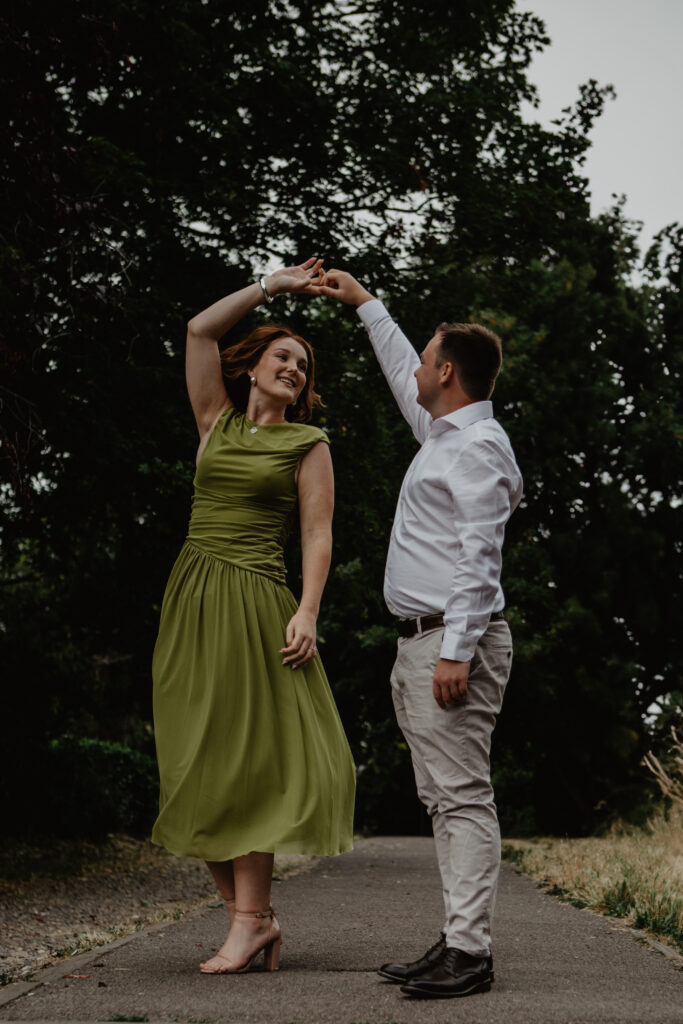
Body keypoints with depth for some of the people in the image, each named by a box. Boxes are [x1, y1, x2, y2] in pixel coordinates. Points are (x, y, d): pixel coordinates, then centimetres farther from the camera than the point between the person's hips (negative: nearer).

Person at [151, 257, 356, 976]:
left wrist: (307, 612, -15)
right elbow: (199, 331, 11)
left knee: (242, 761, -9)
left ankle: (249, 919, -7)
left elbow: (318, 537, -1)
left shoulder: (308, 445, 6)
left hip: (254, 605, -4)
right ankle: (252, 914, 6)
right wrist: (272, 285, 14)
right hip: (191, 600, 4)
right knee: (196, 763, 1)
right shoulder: (217, 423, 15)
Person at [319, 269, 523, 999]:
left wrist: (457, 652, -25)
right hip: (420, 643, 10)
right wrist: (366, 304, 46)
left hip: (453, 643, -10)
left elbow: (477, 557, -19)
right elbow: (403, 379, 39)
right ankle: (456, 941, 10)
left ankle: (470, 951, -13)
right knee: (443, 799, 8)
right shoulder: (442, 432, 18)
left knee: (463, 796, -12)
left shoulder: (477, 447, -11)